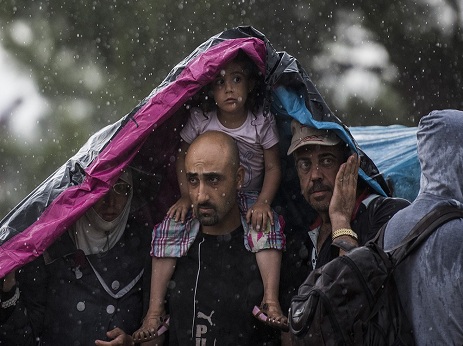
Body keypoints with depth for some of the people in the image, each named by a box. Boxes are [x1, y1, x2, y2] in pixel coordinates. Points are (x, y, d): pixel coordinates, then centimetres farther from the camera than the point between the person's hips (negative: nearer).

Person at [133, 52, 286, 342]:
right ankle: (155, 309, -20)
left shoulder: (262, 122, -10)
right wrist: (186, 196, -8)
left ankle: (271, 301, -35)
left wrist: (263, 201, -19)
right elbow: (184, 158, 3)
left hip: (247, 197, -1)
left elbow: (273, 167, -4)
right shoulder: (200, 119, -8)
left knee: (267, 225, -32)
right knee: (170, 228, -22)